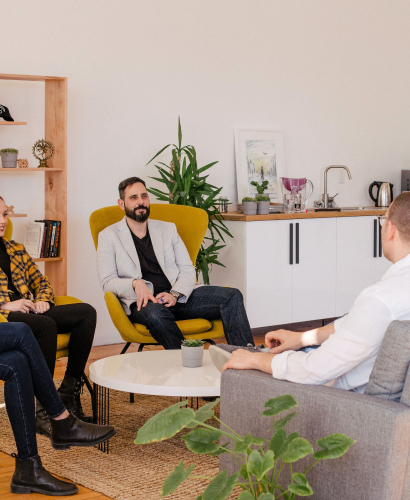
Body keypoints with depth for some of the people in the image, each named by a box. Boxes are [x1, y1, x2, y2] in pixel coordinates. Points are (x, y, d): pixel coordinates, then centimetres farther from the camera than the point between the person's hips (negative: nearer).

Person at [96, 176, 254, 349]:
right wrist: (135, 283, -18)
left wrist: (175, 294, -8)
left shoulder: (167, 229, 21)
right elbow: (108, 282, 3)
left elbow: (187, 270, 14)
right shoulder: (108, 236, 11)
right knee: (155, 313, -41)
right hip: (143, 302, -4)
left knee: (232, 296, -18)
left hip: (179, 296, 4)